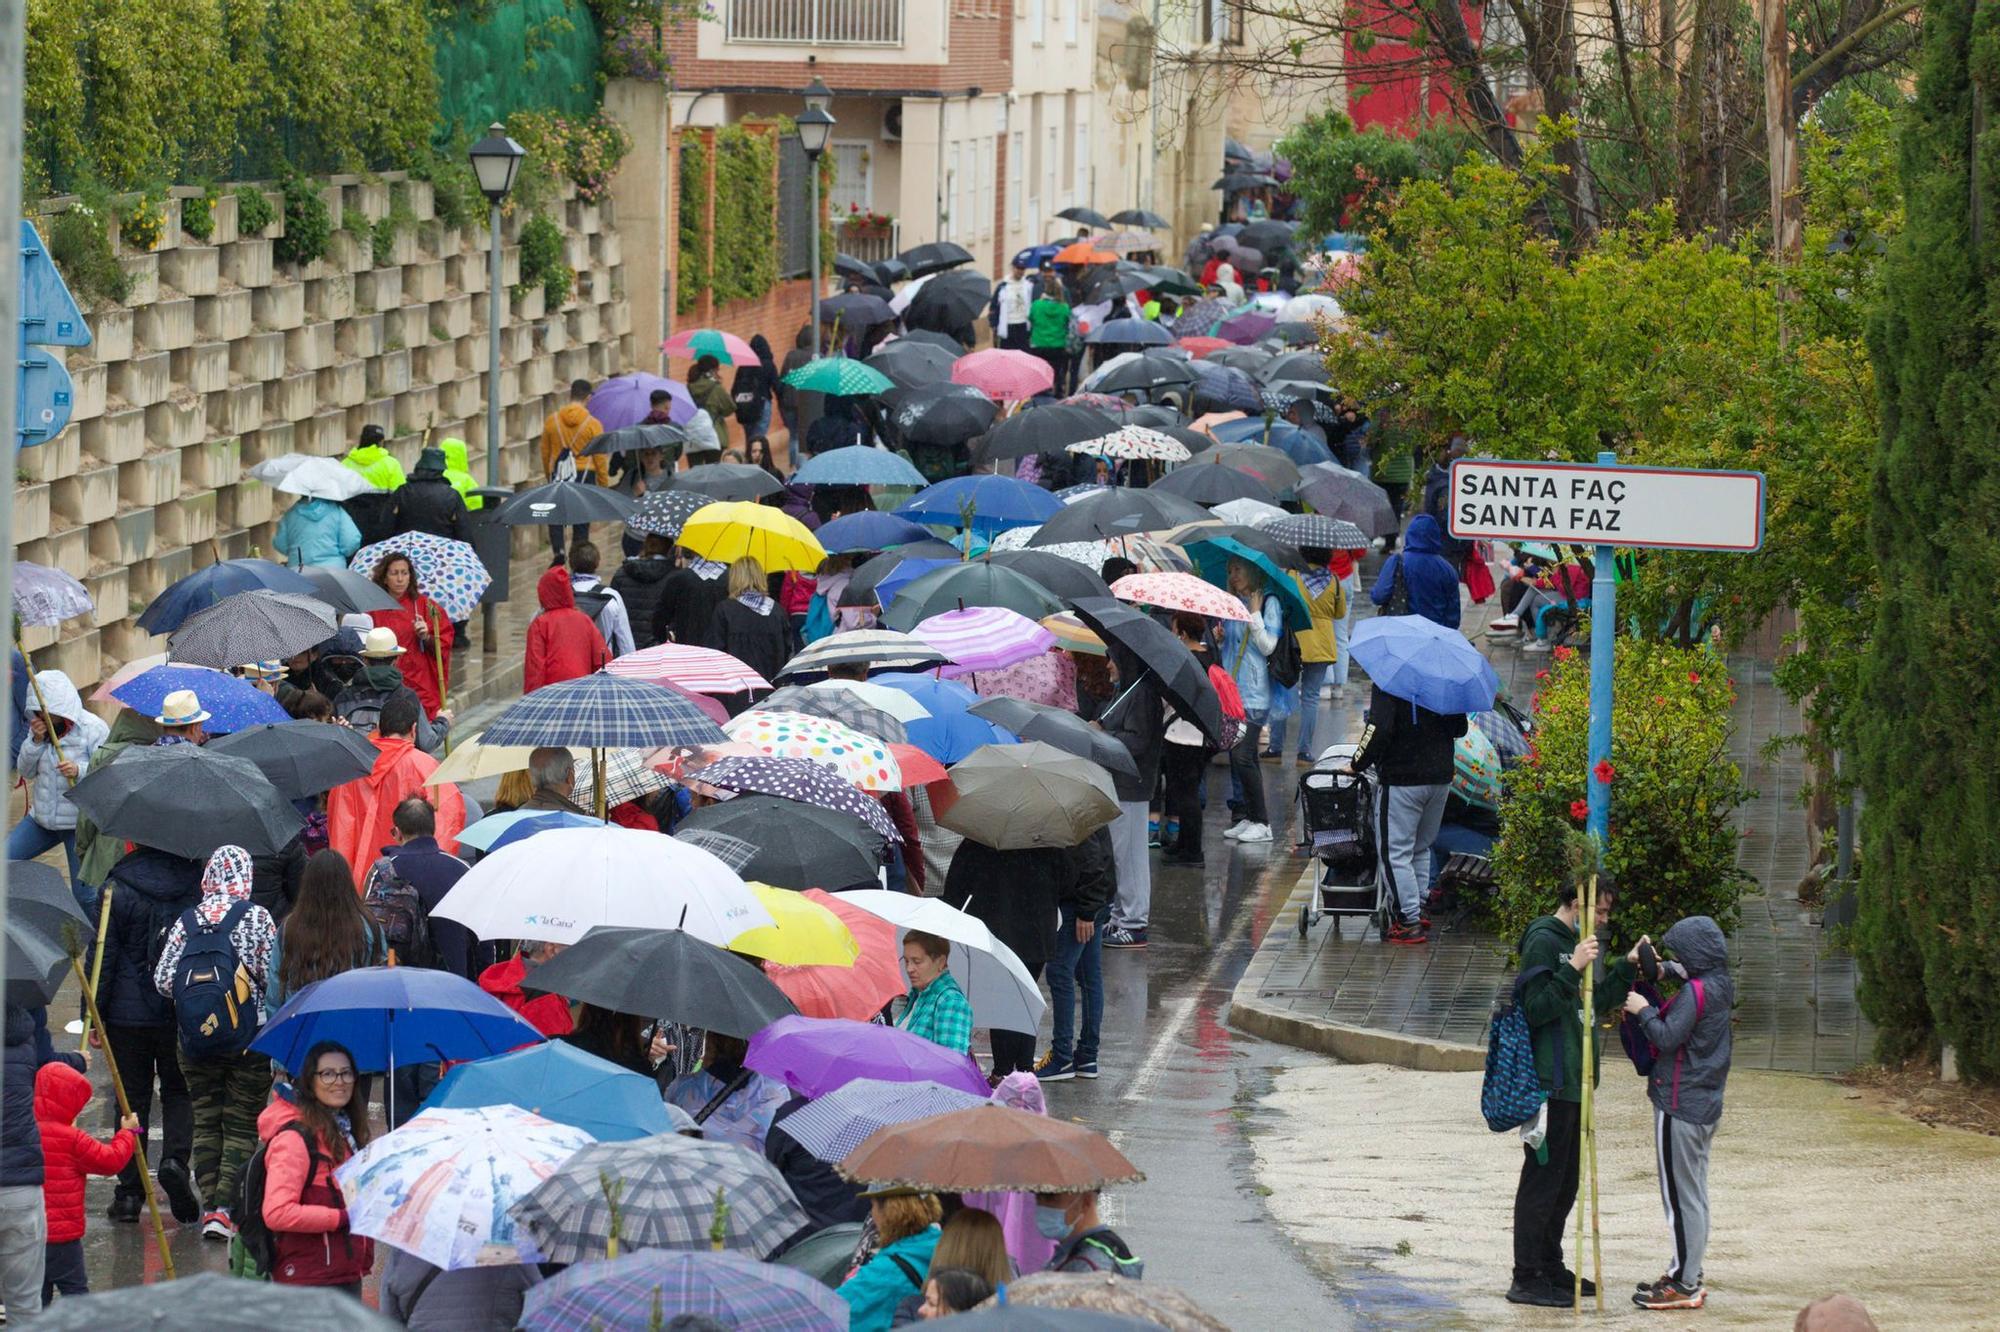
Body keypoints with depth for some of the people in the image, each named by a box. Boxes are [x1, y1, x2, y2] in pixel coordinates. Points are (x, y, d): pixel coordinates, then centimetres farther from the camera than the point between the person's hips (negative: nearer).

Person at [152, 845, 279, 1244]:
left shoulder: (187, 920, 1)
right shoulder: (256, 917, -8)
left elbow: (162, 979, -1)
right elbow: (273, 973, -10)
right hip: (249, 1040, -3)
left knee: (205, 1122, 11)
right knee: (242, 1125, 1)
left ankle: (210, 1207, 7)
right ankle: (227, 1207, -9)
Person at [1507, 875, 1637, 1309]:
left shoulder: (1578, 943, 16)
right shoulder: (1544, 941, -13)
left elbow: (1597, 1004, 22)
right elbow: (1536, 1008, -20)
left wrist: (1627, 966, 13)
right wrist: (1572, 970, -29)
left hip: (1574, 1082, 10)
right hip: (1550, 1081, -10)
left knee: (1566, 1180, 16)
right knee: (1542, 1179, -6)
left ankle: (1550, 1267, 26)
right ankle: (1527, 1278, -2)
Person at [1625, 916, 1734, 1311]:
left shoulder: (1695, 992, -19)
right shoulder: (1721, 987, 7)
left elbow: (1668, 1037, -22)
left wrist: (1644, 1011, -9)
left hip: (1679, 1107, -10)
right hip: (1706, 1104, 10)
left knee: (1680, 1196, -4)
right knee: (1694, 1194, 17)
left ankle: (1683, 1284, -1)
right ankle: (1689, 1275, 25)